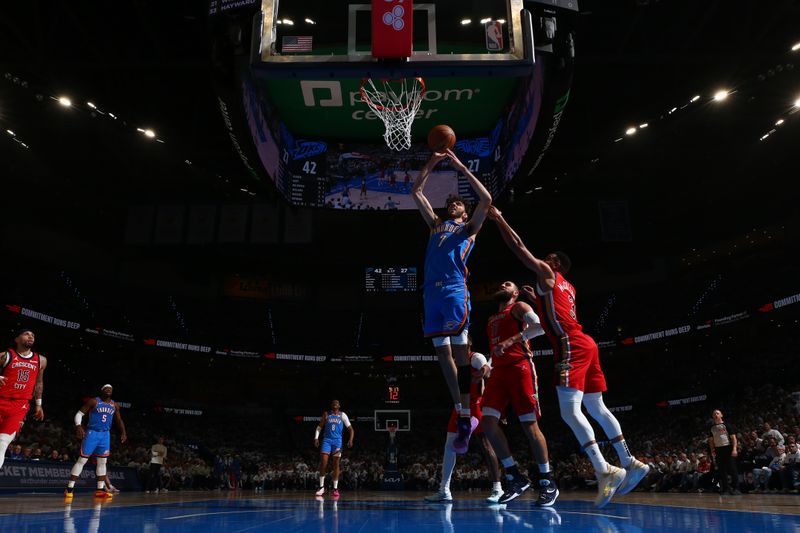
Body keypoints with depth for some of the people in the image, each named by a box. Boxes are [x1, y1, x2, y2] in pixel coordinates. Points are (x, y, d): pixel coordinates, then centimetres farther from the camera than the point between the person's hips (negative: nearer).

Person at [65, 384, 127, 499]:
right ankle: (69, 489, -3)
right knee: (82, 460, -7)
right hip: (92, 433, -5)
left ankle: (100, 490, 10)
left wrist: (123, 432, 5)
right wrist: (78, 427, -24)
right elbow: (79, 414, -8)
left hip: (105, 435, 5)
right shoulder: (94, 402, -7)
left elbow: (118, 420, 17)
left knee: (102, 462, 6)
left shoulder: (114, 405, 8)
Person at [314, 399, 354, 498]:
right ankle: (321, 487, 1)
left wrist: (350, 440, -14)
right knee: (323, 463, -9)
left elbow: (351, 429, 2)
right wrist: (316, 438, -2)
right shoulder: (326, 414, 8)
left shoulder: (342, 415, 4)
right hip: (326, 440, 1)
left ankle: (335, 488, 7)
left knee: (336, 464, 0)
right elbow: (319, 427, 13)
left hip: (337, 441, -1)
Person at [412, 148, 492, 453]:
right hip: (432, 291, 5)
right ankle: (462, 415, 7)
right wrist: (431, 163, 22)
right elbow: (416, 192, 27)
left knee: (459, 350, -12)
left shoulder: (470, 227, 18)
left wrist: (461, 168, 7)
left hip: (455, 290, -5)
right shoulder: (435, 224, 28)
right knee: (442, 352, 1)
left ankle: (465, 417, -12)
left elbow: (486, 199, 4)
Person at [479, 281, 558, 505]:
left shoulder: (519, 307, 8)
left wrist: (511, 340, -20)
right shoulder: (491, 320, 29)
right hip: (498, 371, 7)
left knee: (529, 425, -8)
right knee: (488, 422, -10)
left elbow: (540, 327, -12)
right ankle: (515, 478, -1)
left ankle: (547, 482, 3)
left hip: (519, 367, -6)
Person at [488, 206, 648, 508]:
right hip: (585, 345, 10)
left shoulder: (547, 274, 5)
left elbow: (519, 247, 1)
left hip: (571, 347, -10)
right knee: (596, 409, 12)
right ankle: (630, 463, 13)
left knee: (569, 411, -15)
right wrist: (535, 298, 43)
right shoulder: (566, 288, 29)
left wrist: (499, 219, 7)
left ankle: (604, 471, -22)